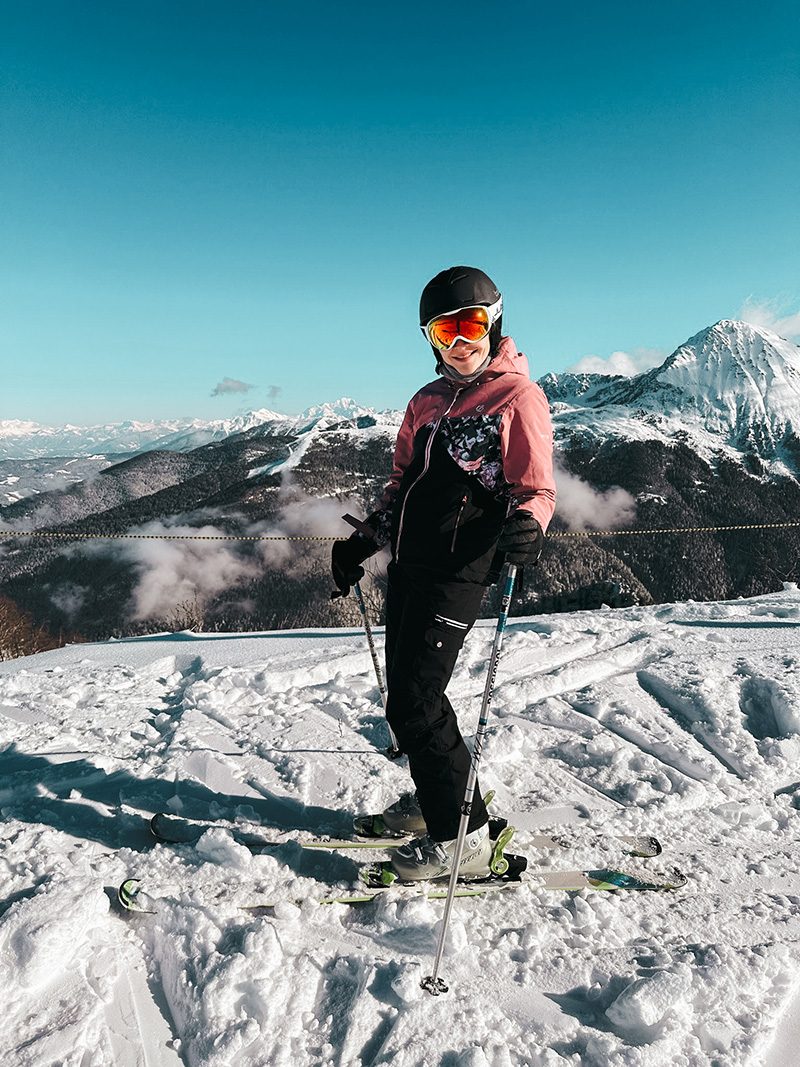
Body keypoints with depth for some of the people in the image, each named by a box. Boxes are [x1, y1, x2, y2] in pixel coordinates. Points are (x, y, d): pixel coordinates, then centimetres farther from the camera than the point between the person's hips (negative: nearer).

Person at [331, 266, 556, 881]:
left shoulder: (518, 397, -3)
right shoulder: (428, 402, 19)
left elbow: (536, 489, -8)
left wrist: (526, 525, -30)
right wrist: (365, 542, 16)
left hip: (457, 572, -8)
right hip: (408, 564, 8)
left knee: (414, 705, -8)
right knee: (407, 691, 15)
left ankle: (463, 837, 8)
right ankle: (438, 794, 37)